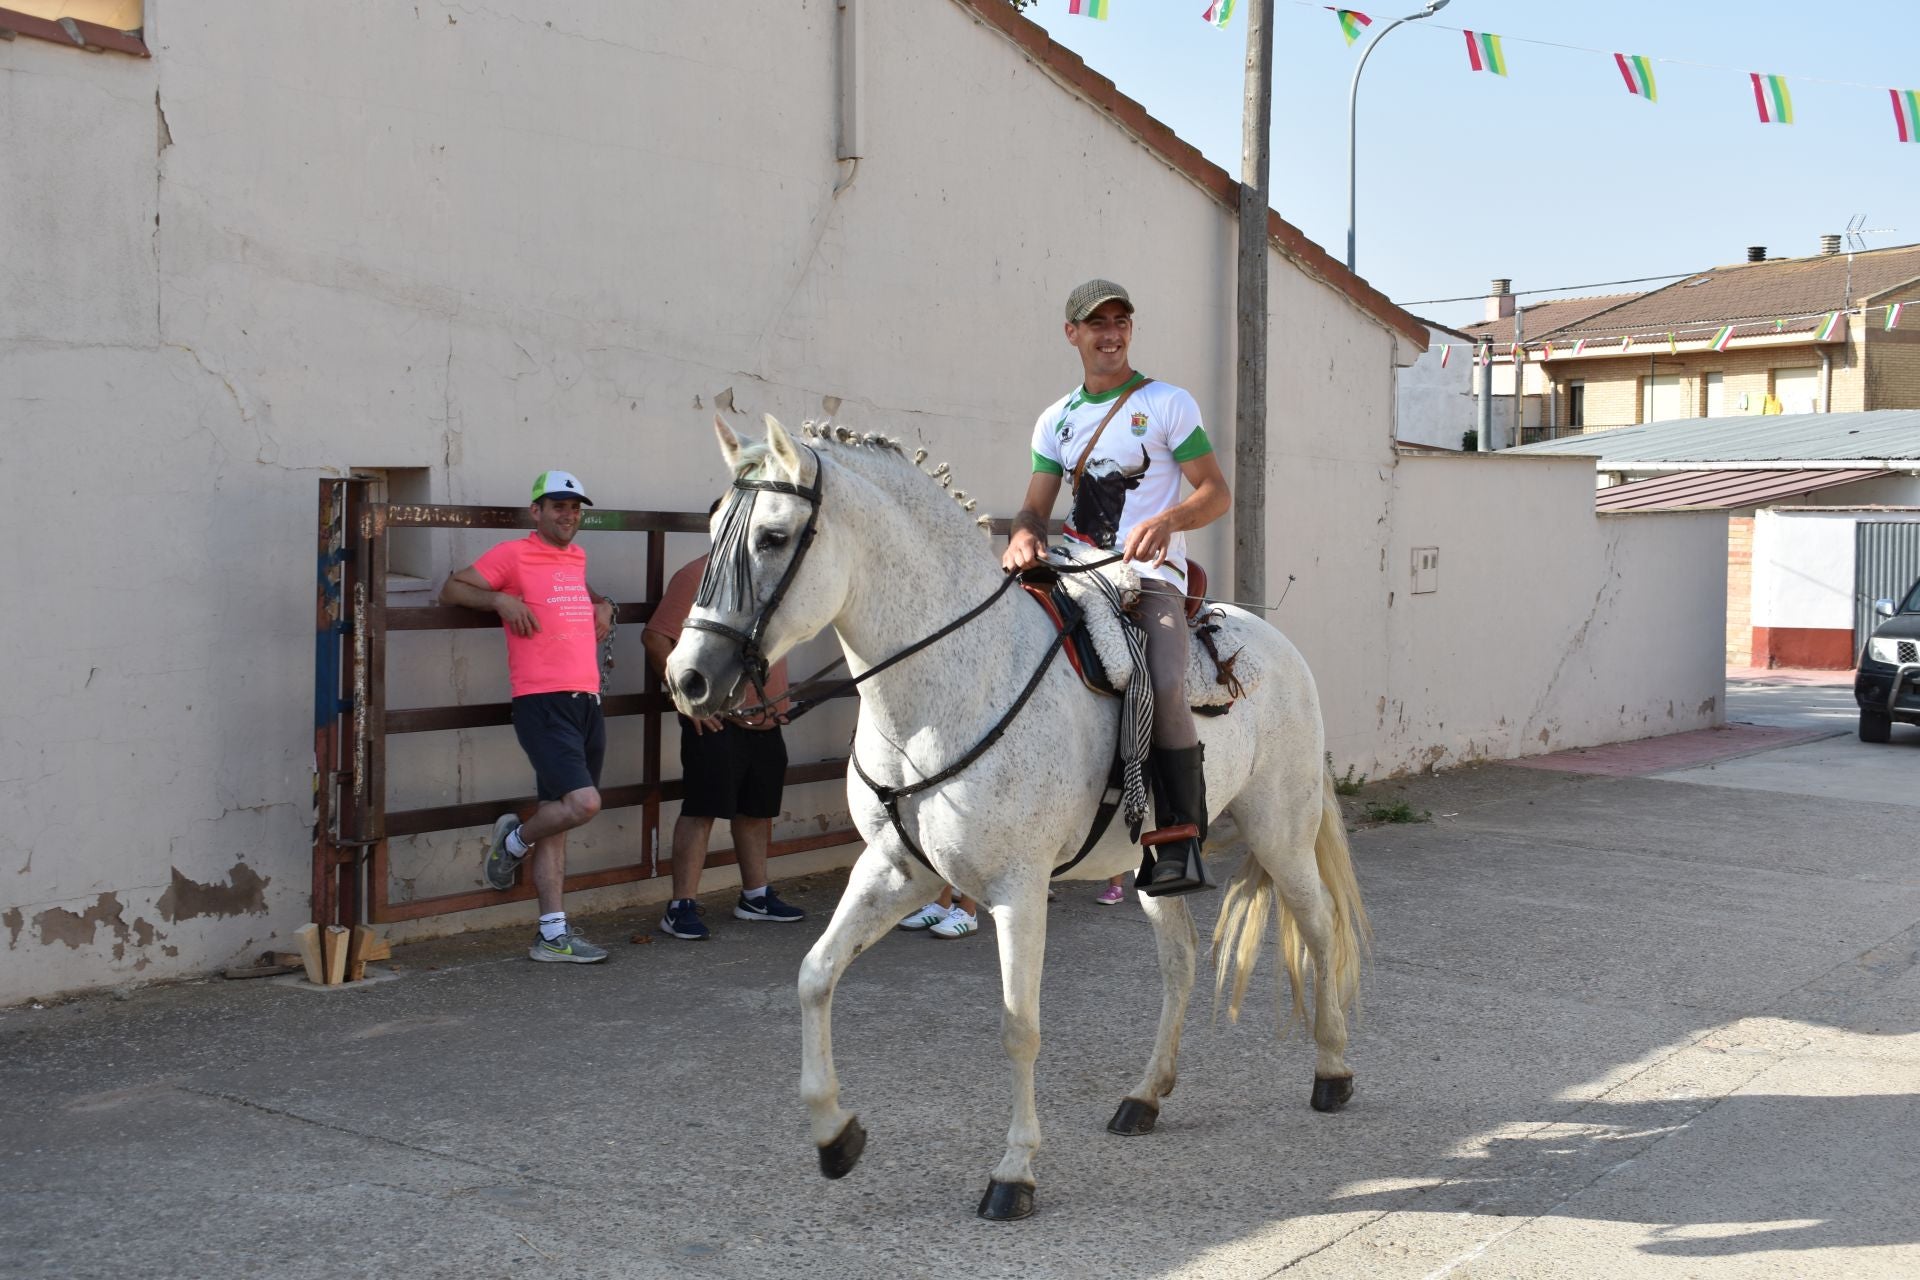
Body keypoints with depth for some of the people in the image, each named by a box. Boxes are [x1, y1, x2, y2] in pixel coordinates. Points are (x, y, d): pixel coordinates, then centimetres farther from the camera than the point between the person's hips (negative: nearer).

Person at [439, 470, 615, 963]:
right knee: (583, 803, -20)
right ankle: (514, 841, 11)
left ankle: (553, 935, 10)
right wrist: (501, 598, -15)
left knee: (558, 816, 8)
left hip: (586, 701, 7)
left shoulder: (576, 557, 20)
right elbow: (451, 589, -1)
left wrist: (602, 605, 22)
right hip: (543, 702, -7)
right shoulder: (513, 555, -1)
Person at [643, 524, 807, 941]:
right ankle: (681, 907, -1)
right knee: (701, 809, -6)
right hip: (717, 721, -7)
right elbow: (656, 639, -14)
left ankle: (755, 896, 28)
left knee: (758, 810, 15)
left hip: (765, 720, 8)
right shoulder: (697, 575, -10)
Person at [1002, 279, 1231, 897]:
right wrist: (1024, 537, -13)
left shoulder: (1167, 404, 5)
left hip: (1151, 576, -5)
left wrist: (1167, 520, -20)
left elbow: (1217, 493, 2)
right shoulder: (1056, 421, 17)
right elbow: (1035, 507, 13)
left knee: (1163, 686, -31)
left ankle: (1180, 838, -23)